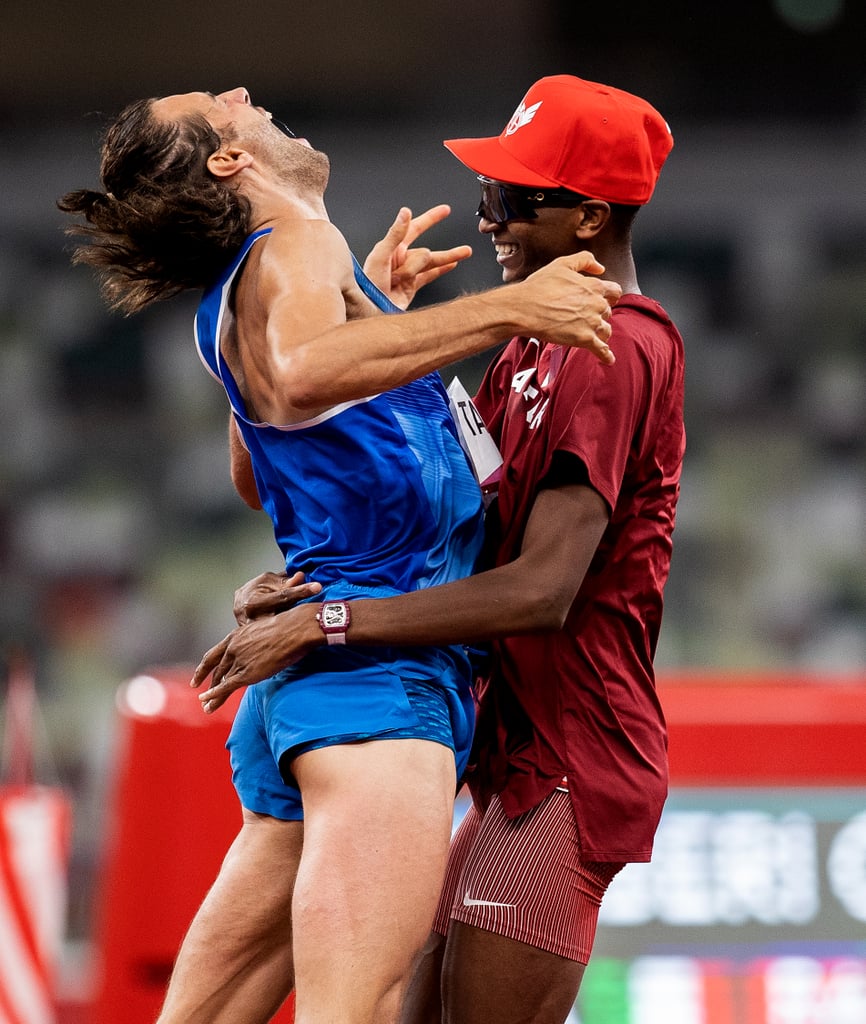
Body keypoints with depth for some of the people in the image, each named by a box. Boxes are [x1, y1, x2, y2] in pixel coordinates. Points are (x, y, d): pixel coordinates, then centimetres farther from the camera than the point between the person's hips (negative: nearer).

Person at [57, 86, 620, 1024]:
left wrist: (378, 298, 41)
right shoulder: (295, 252, -5)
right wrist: (502, 310, -29)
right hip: (376, 668, -10)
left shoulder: (237, 299, 24)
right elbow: (302, 377, -29)